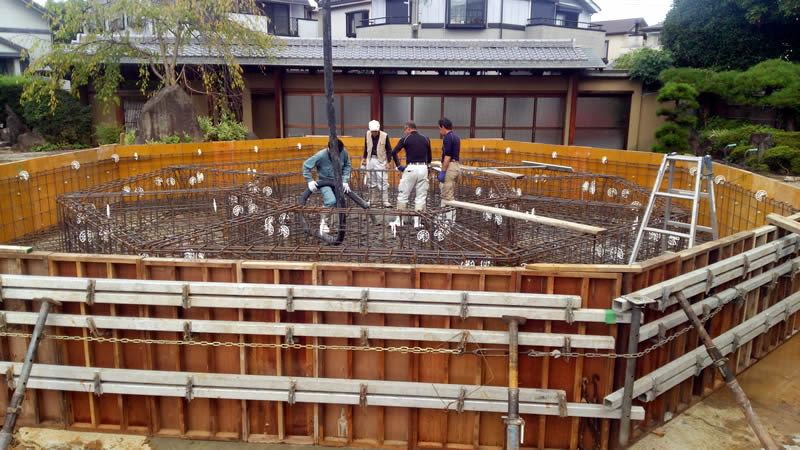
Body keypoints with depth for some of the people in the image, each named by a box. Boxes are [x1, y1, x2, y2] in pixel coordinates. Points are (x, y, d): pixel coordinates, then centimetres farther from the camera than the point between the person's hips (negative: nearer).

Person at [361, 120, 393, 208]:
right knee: (371, 181, 8)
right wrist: (364, 158, 16)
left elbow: (389, 150, -3)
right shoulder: (368, 134, 1)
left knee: (383, 181, -9)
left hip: (380, 160, -4)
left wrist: (389, 162, -7)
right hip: (370, 160, 4)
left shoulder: (384, 136, -11)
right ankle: (373, 200, 18)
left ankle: (385, 202, -7)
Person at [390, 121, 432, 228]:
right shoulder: (425, 139, 11)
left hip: (410, 168, -3)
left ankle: (400, 221, 11)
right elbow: (429, 156, 14)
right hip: (423, 168, 3)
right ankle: (417, 222, 7)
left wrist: (398, 165, 1)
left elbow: (393, 152, -7)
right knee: (421, 197, 7)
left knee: (403, 196, 8)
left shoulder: (406, 139, 1)